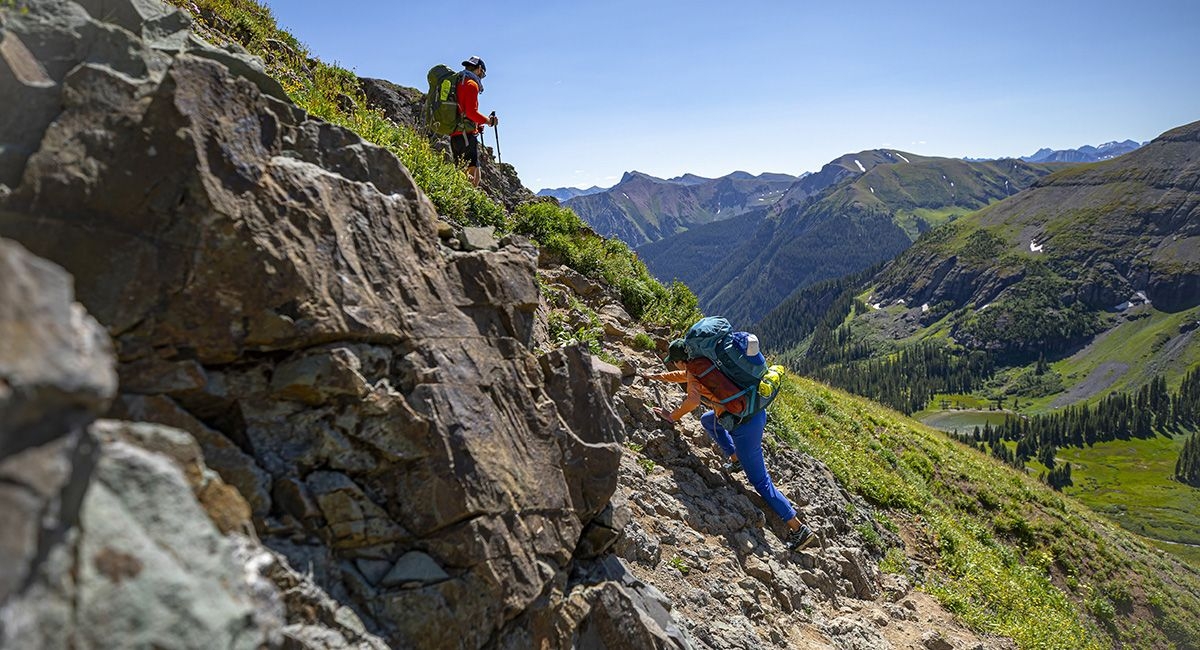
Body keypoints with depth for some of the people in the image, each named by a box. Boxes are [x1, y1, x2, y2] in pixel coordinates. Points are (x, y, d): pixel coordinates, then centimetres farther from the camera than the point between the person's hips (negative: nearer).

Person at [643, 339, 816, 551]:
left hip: (745, 424, -9)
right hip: (757, 409, 9)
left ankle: (799, 529, 4)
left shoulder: (694, 374, -10)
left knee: (760, 481, 1)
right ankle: (736, 460, 29)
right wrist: (654, 377, 42)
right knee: (707, 420, 31)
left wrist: (672, 416, -14)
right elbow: (681, 375, 34)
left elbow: (693, 400, -29)